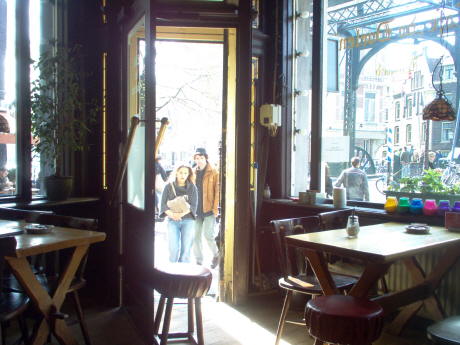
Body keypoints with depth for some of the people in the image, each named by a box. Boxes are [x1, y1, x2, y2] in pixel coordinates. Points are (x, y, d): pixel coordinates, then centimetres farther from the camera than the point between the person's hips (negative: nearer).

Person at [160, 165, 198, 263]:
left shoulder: (192, 187, 6)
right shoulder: (169, 187, 7)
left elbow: (194, 205, -3)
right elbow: (163, 203, 0)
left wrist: (182, 214, -20)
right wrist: (171, 214, -20)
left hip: (188, 220, 0)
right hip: (172, 221, 0)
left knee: (186, 249, -1)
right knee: (173, 249, -7)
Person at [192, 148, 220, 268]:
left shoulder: (213, 173, -4)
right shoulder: (193, 172, 10)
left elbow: (217, 191, -8)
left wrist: (215, 208, -14)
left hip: (209, 210, -5)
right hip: (196, 210, 5)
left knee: (208, 235, -7)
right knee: (196, 236, 7)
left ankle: (216, 255, 19)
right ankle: (198, 261, 19)